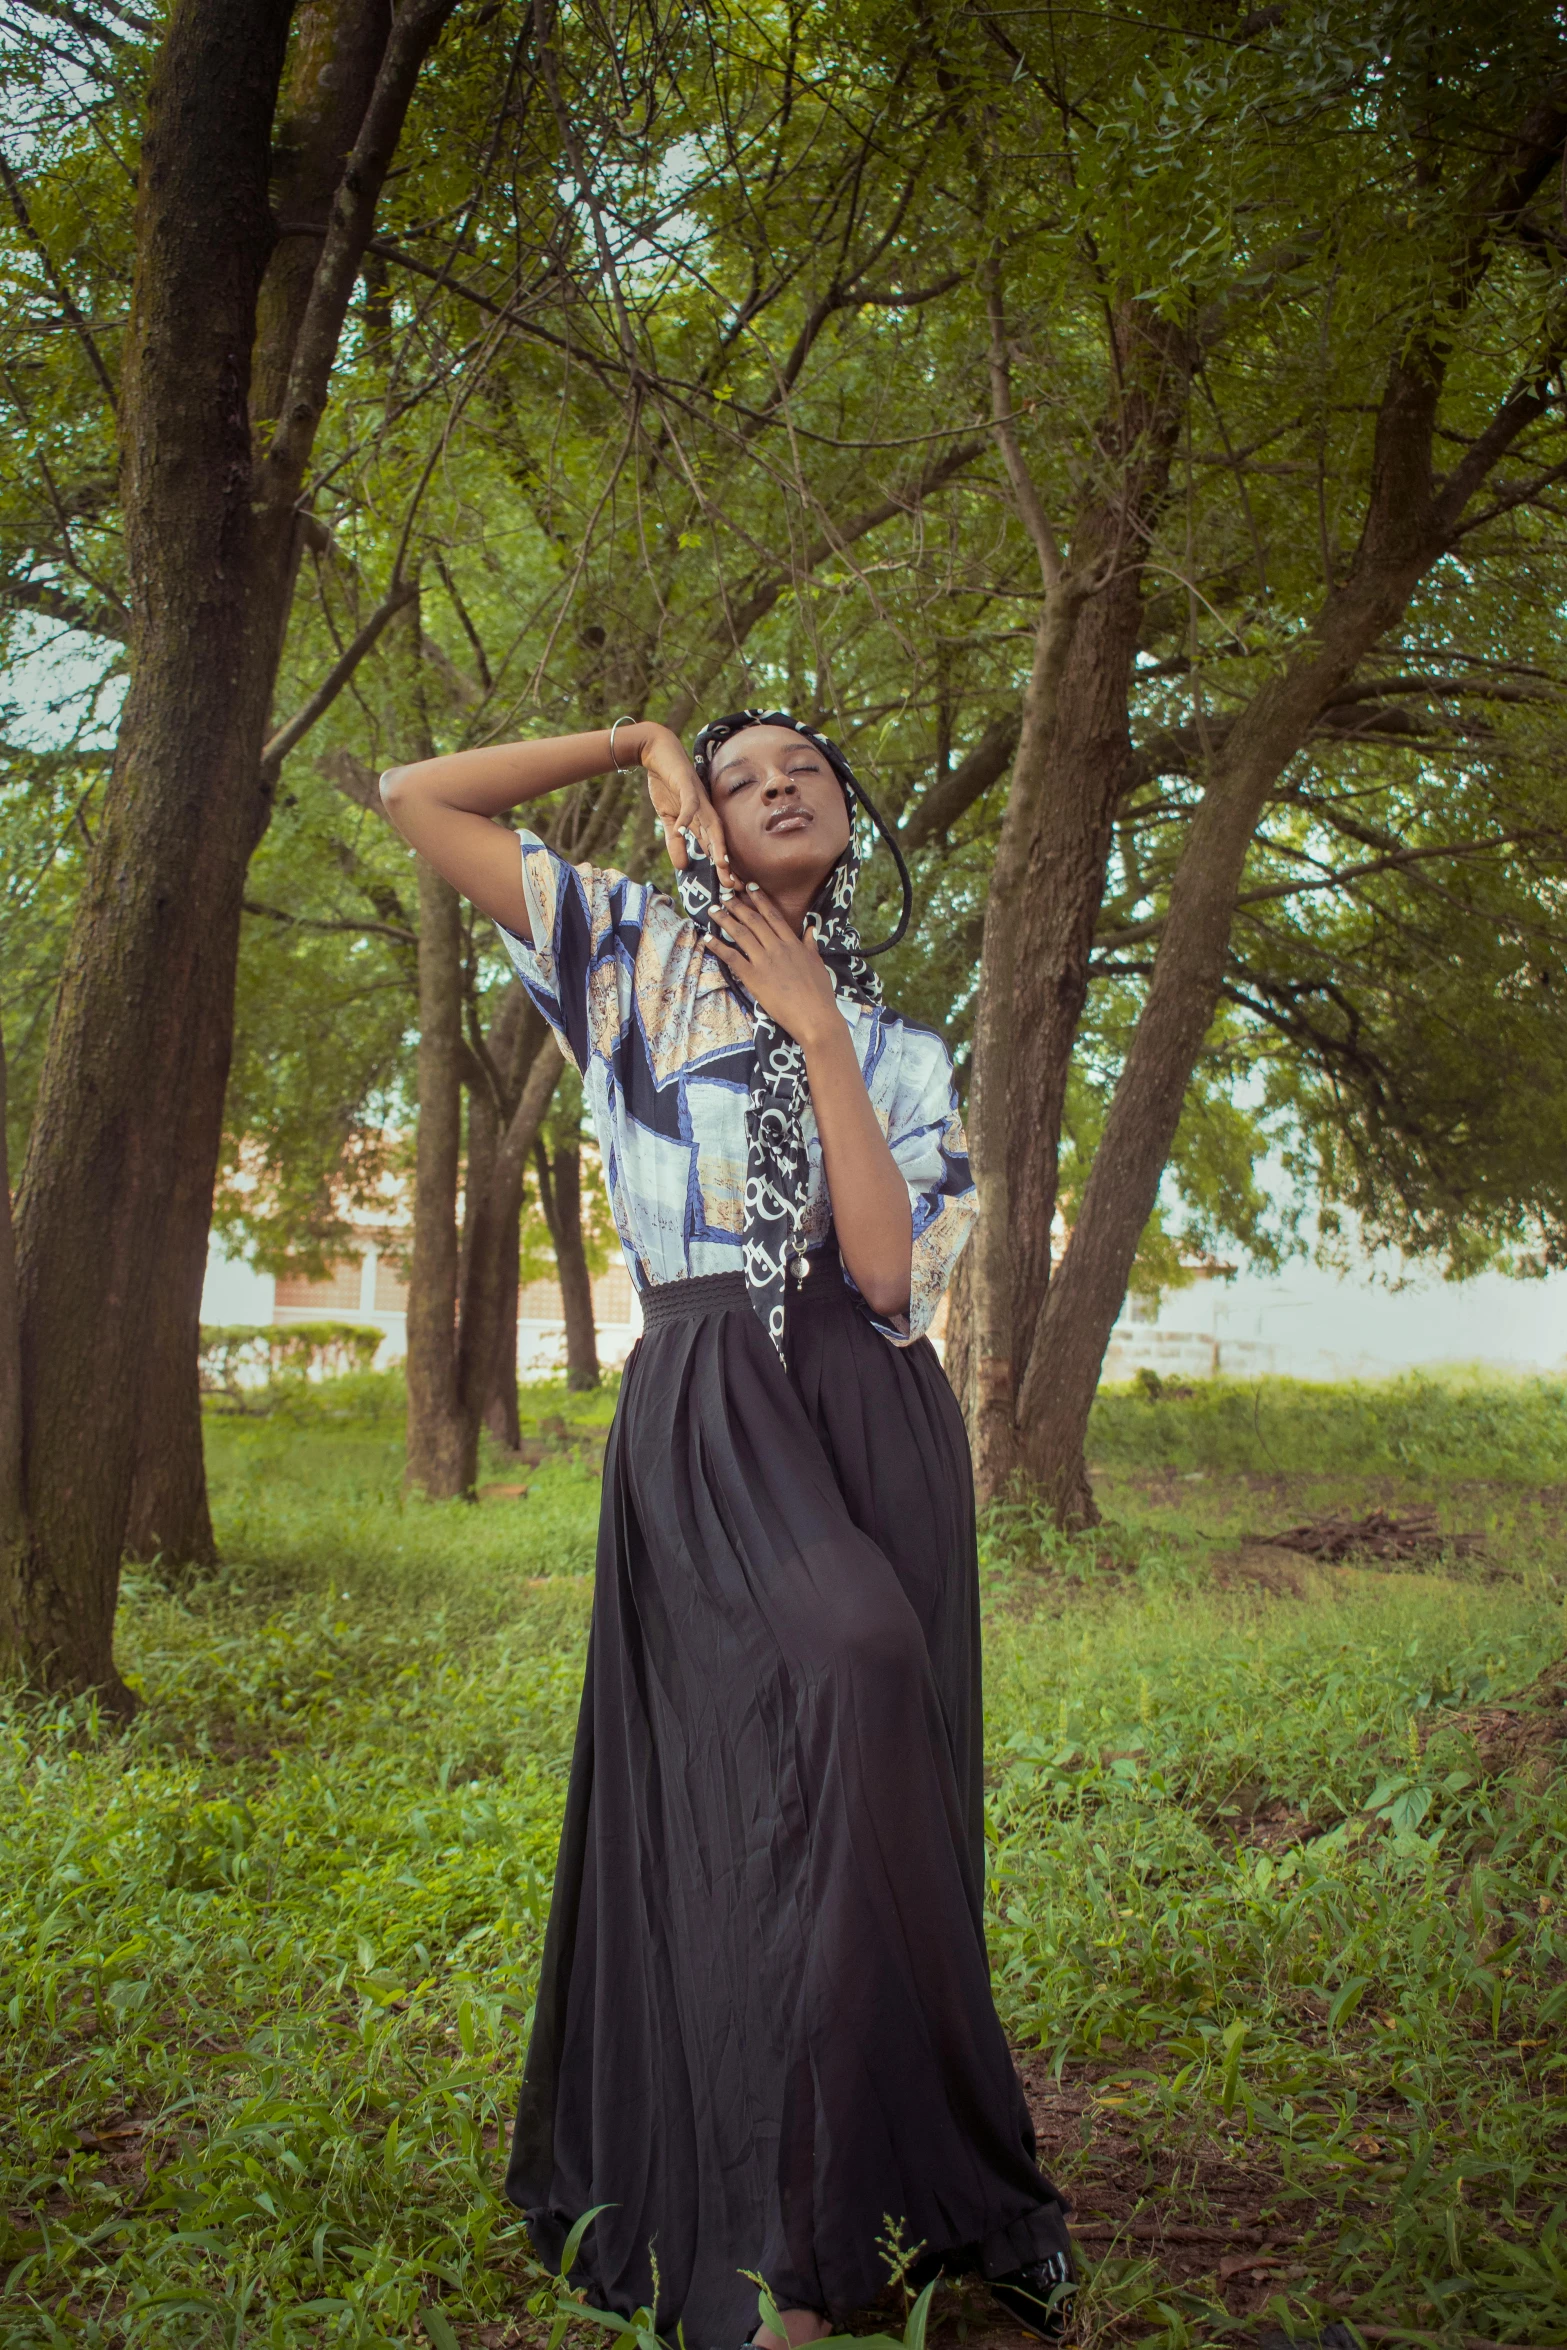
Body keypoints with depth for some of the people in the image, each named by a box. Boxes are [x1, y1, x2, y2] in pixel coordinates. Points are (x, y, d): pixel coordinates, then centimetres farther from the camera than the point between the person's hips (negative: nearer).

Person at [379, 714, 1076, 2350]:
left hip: (876, 1423, 4)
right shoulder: (641, 957, 12)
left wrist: (813, 1029, -1)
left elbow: (889, 1265, -1)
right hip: (708, 1416, -4)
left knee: (860, 1810, -1)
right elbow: (416, 797, 6)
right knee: (847, 1665, -29)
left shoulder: (900, 1048, 17)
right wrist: (640, 743, 11)